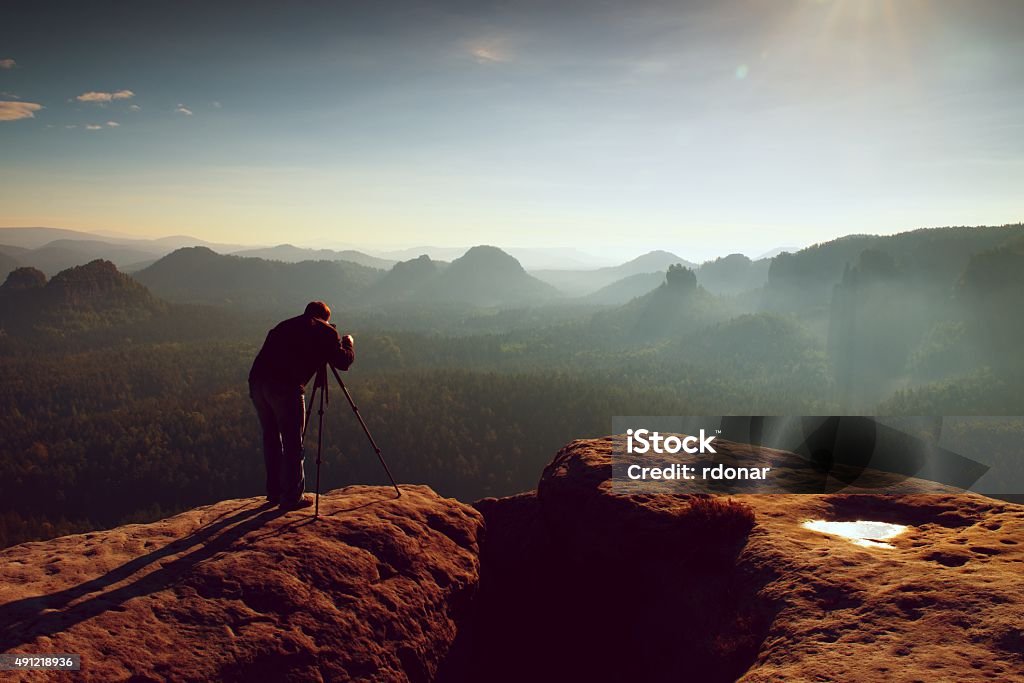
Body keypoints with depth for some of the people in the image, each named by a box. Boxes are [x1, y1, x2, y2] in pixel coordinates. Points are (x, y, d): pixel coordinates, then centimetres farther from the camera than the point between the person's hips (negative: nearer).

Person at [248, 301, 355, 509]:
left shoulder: (285, 326, 26)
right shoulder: (325, 331, 9)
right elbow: (343, 362, 7)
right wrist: (348, 343, 28)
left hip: (256, 380, 6)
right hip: (286, 387, -6)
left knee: (271, 437, 18)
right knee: (292, 444, 4)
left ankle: (274, 492, 28)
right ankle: (292, 498, 9)